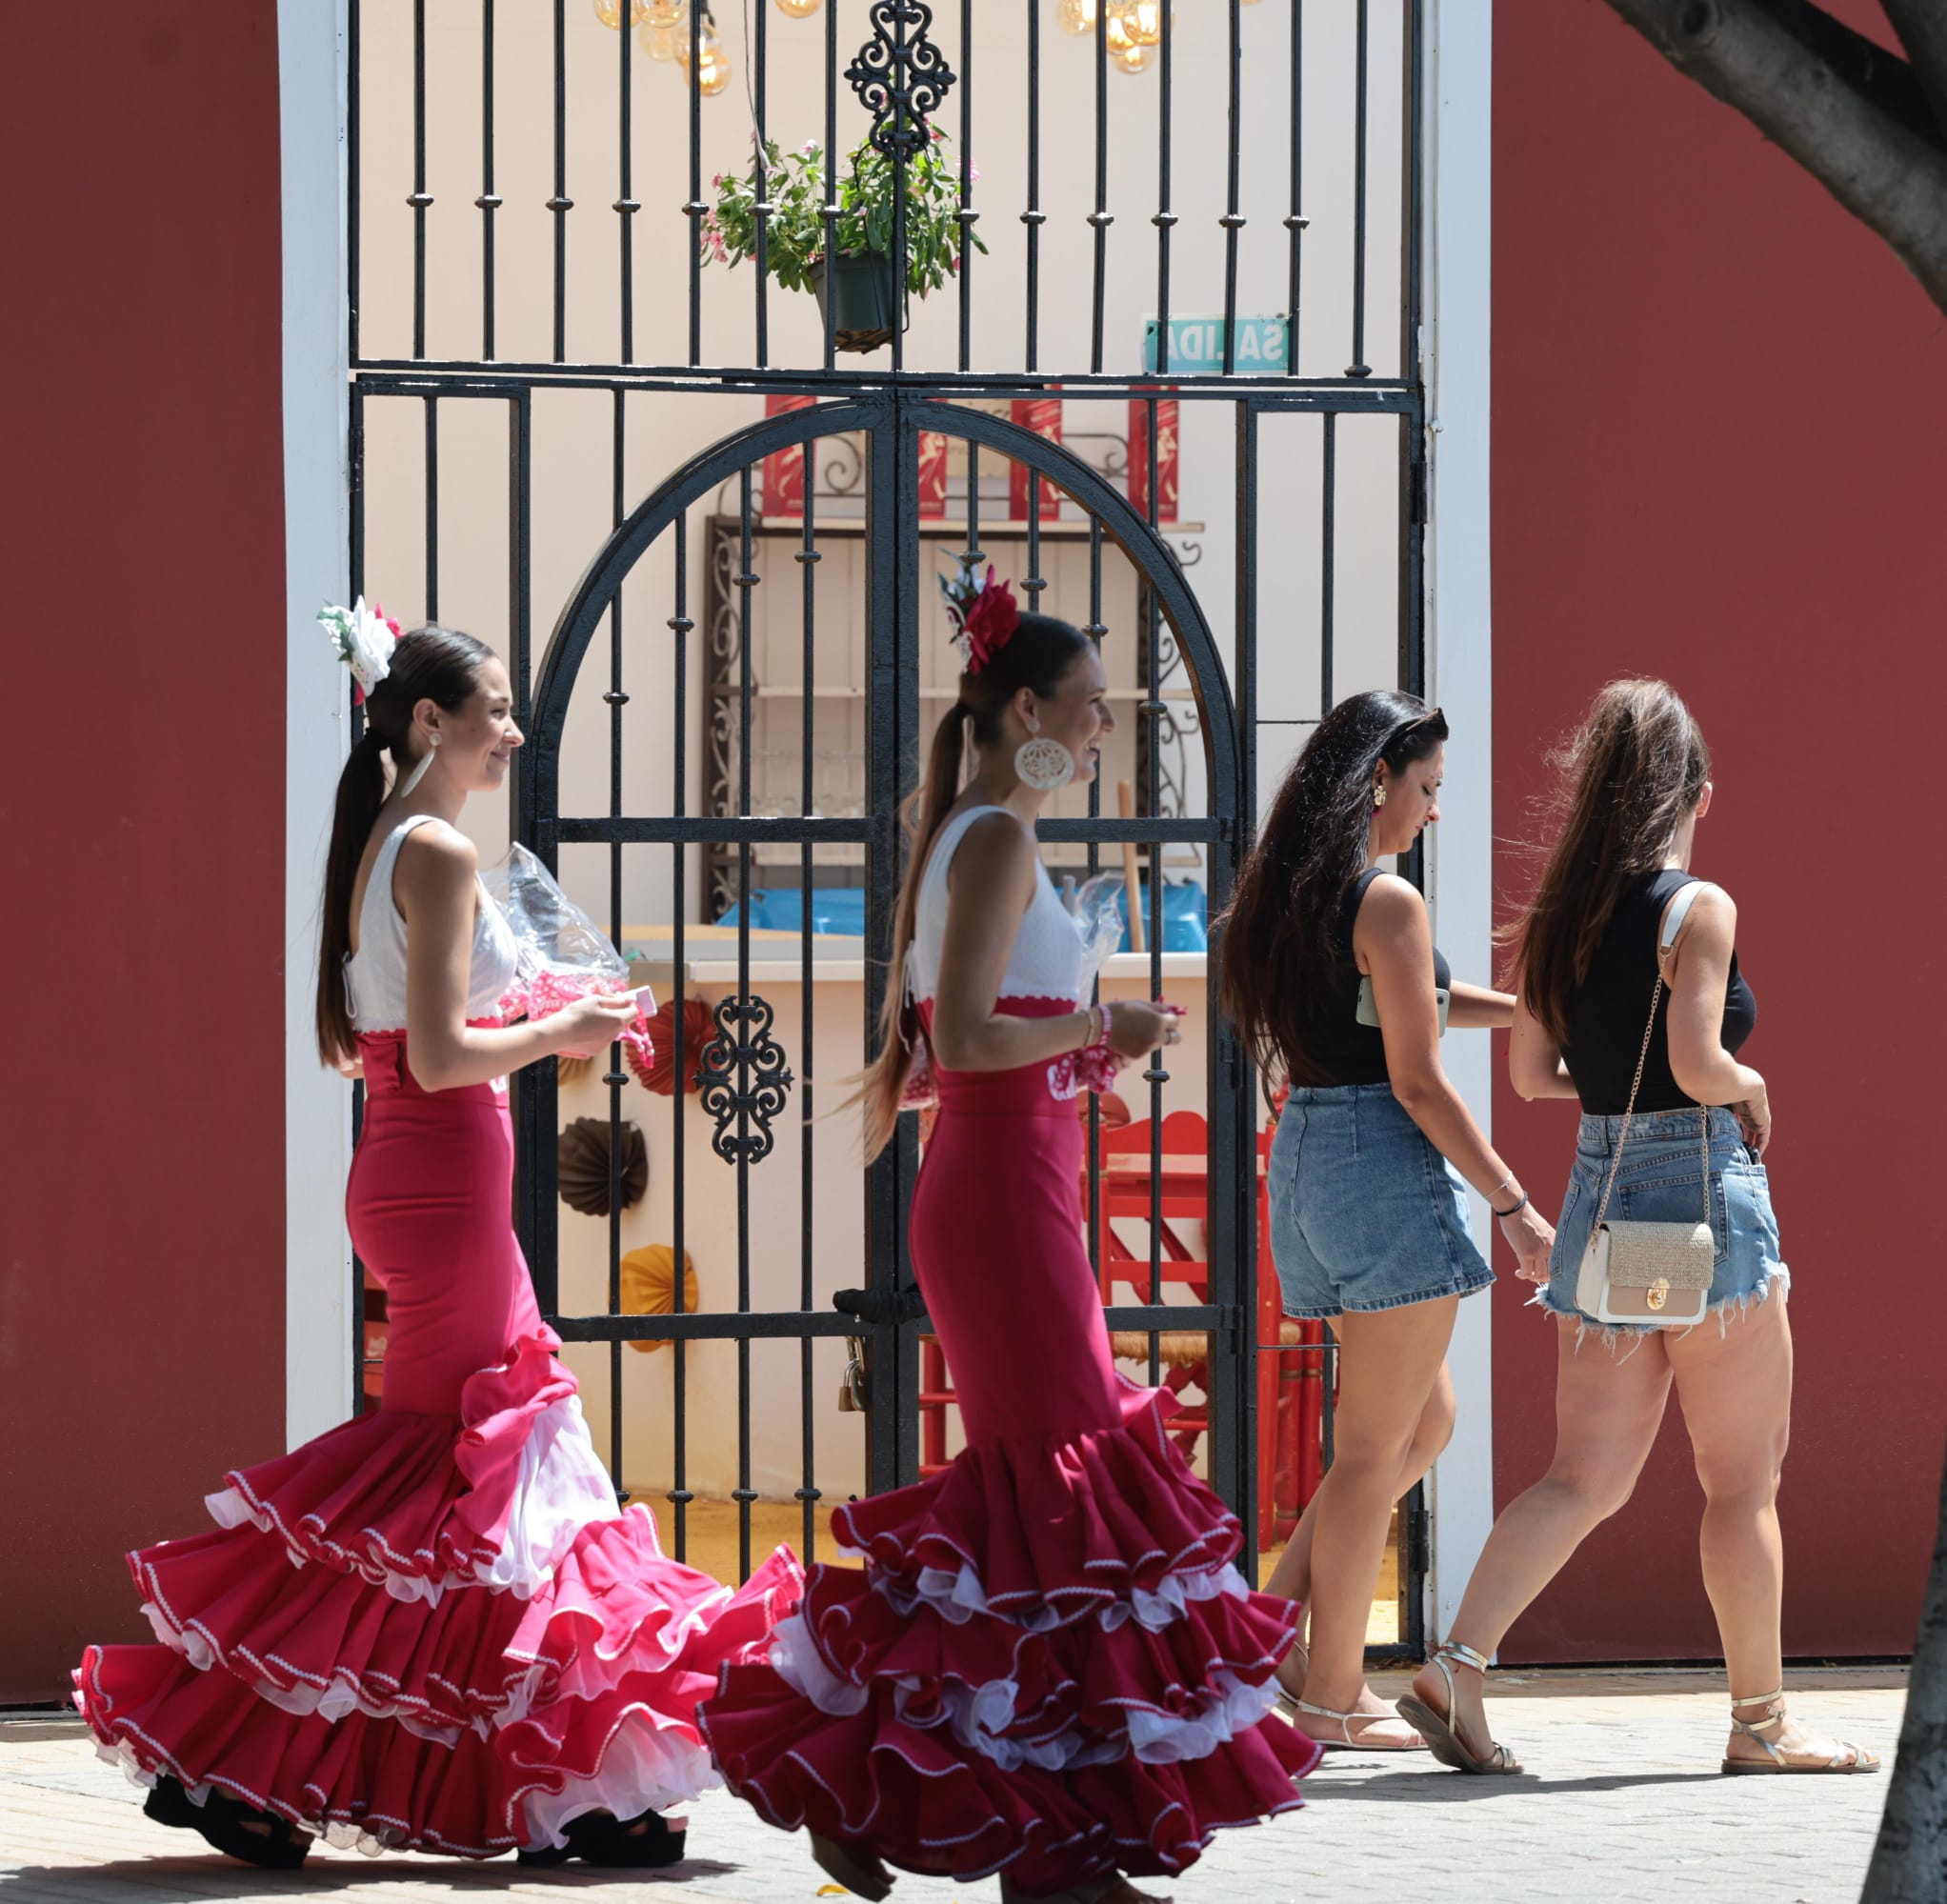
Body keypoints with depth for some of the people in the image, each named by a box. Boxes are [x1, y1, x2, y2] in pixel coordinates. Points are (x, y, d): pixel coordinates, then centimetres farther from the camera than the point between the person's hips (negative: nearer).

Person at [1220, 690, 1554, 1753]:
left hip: (1304, 1160, 9)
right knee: (1374, 1447, 0)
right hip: (1386, 1166, -9)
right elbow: (1418, 1081, -16)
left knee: (1425, 1424, 19)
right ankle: (1330, 1696, 4)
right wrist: (1512, 1204, -10)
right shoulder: (1387, 903, -14)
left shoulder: (1281, 898, 12)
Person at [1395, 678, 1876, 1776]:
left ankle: (1457, 1672, -6)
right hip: (1704, 1191, -6)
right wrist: (1752, 1088, 0)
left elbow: (1530, 1072, 10)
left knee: (1587, 1479, 8)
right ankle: (1762, 1720, 10)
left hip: (1601, 1191, 6)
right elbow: (1699, 1065, -21)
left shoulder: (1560, 914, 7)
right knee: (1743, 1481, 5)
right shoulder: (1698, 909, -12)